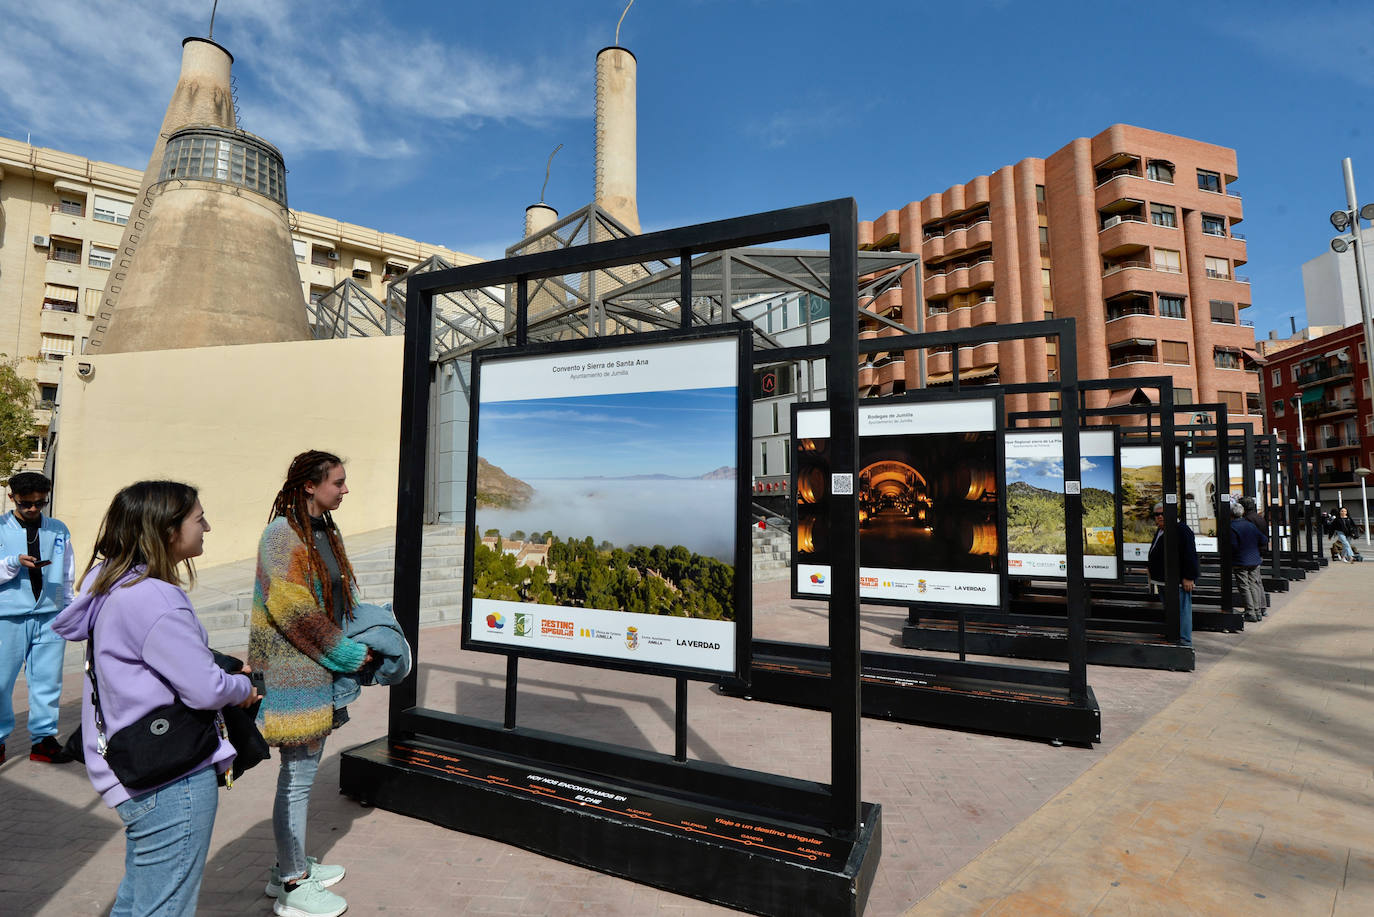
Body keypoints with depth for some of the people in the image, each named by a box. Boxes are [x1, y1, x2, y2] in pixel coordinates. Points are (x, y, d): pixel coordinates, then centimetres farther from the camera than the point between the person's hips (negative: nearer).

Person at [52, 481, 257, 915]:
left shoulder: (112, 584, 5)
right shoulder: (154, 600, -26)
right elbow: (205, 690, -24)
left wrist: (226, 672, 4)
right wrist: (243, 687, -4)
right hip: (173, 781, -10)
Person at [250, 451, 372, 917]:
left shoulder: (326, 532, 10)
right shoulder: (282, 534, -17)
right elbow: (292, 609, -22)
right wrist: (349, 653, -16)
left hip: (321, 670, 9)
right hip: (294, 671, -9)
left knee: (304, 769, 19)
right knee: (297, 776, 4)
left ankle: (291, 864, 36)